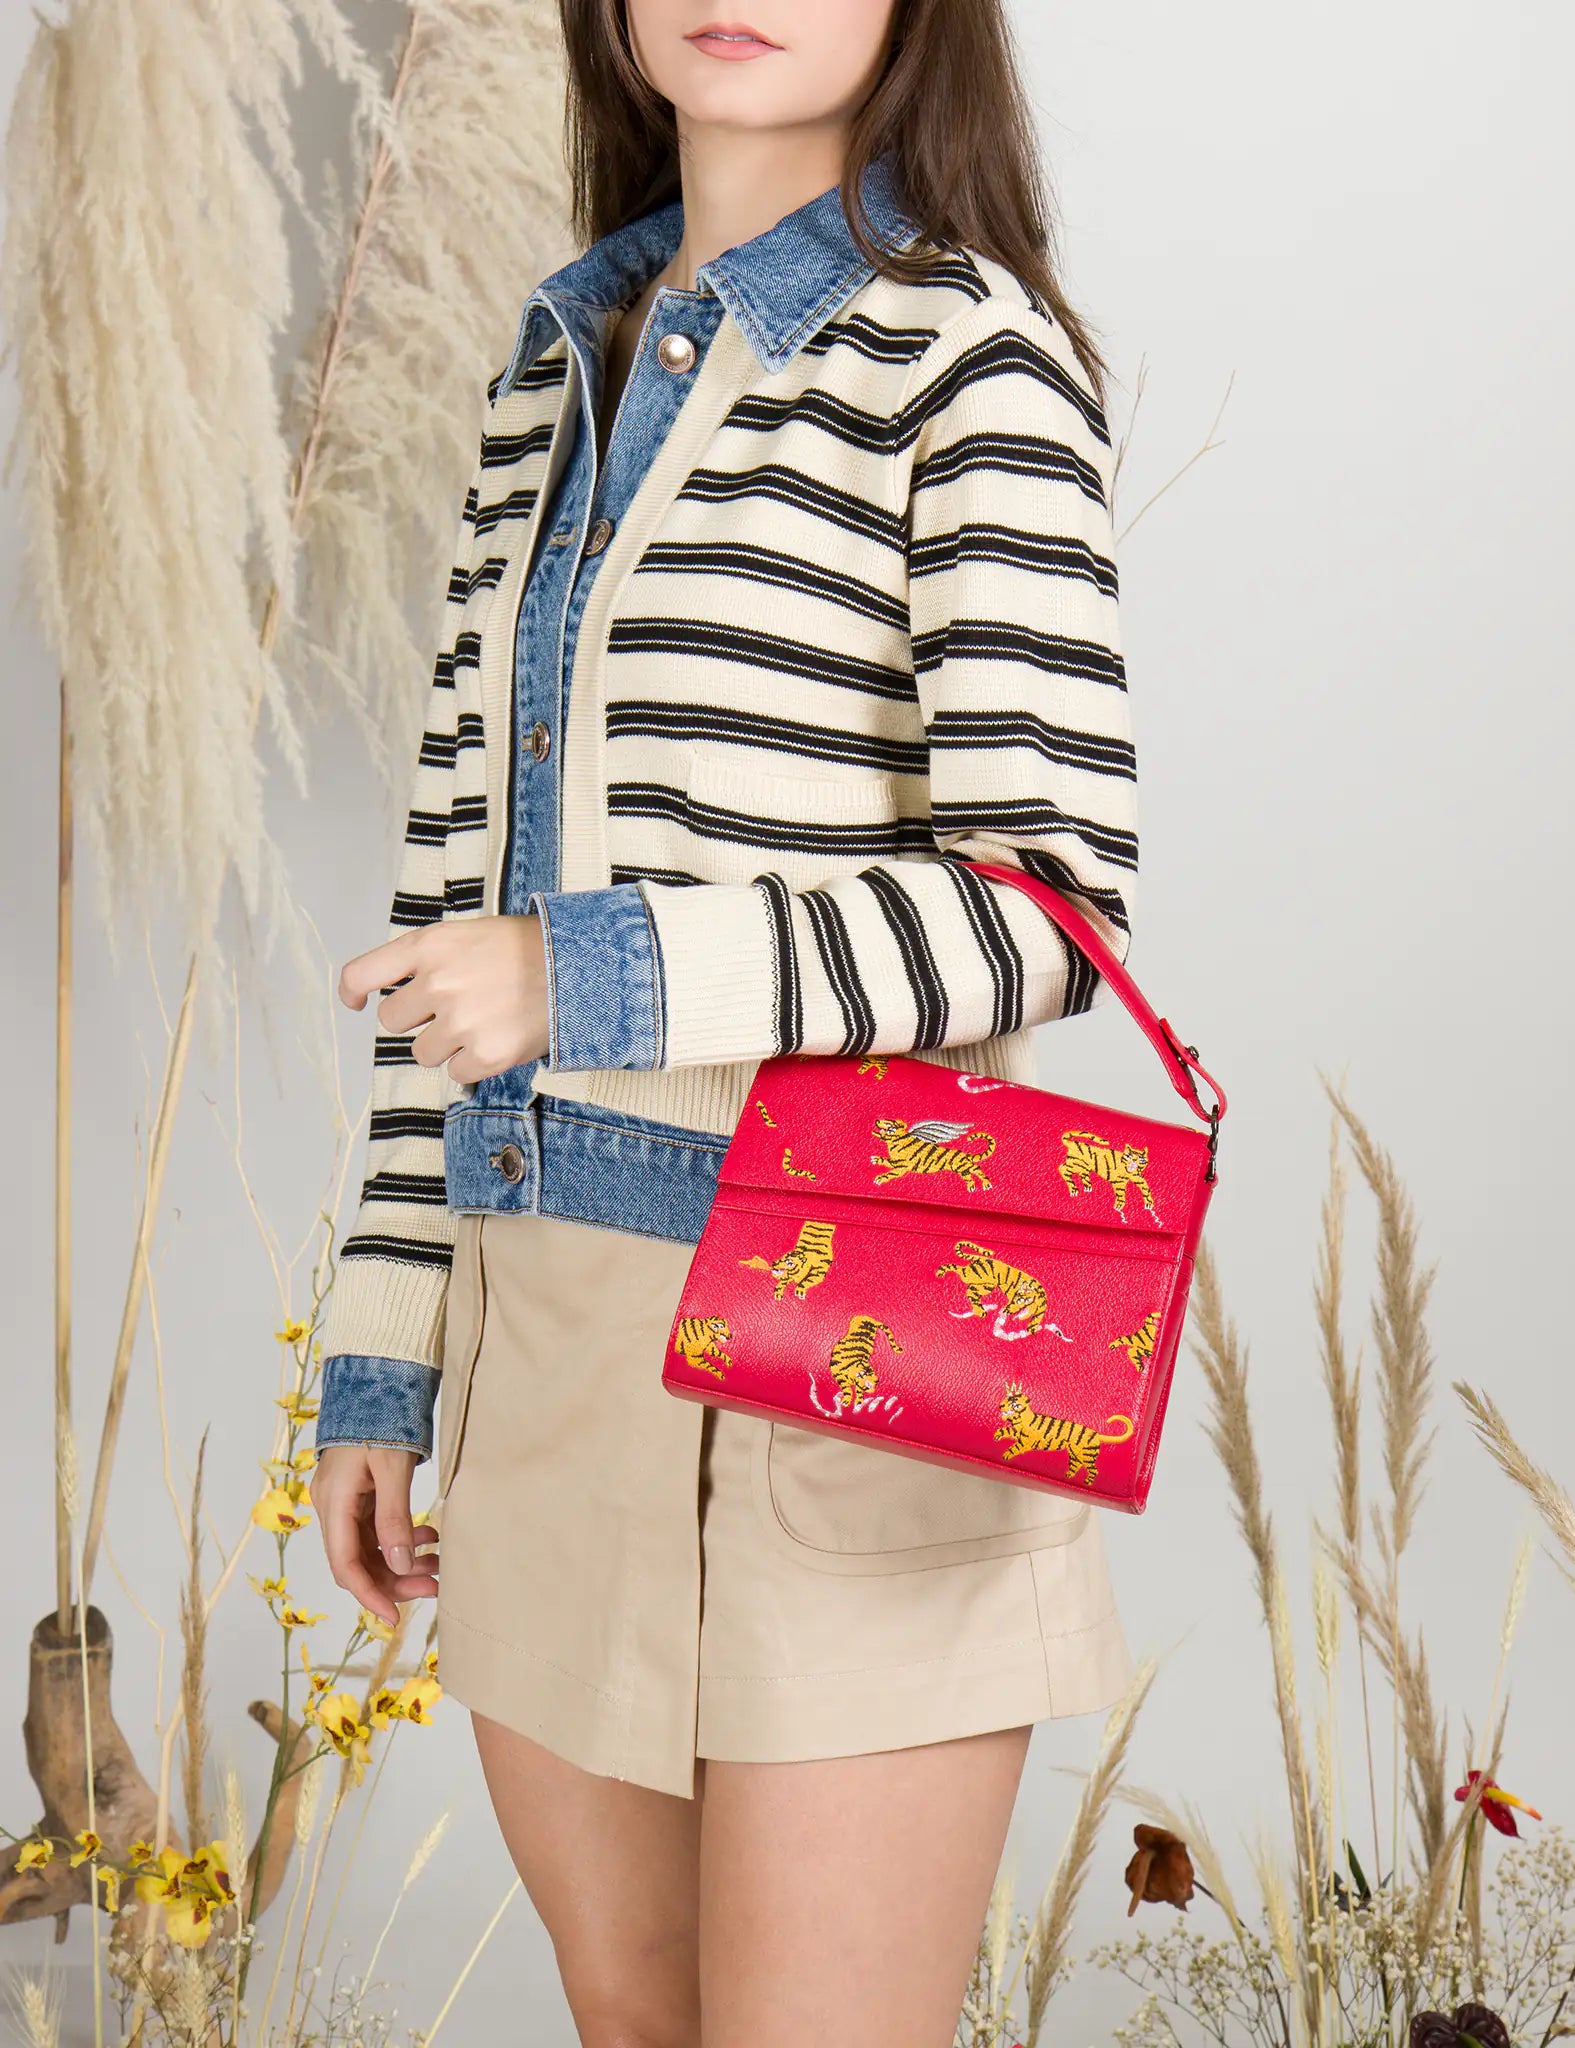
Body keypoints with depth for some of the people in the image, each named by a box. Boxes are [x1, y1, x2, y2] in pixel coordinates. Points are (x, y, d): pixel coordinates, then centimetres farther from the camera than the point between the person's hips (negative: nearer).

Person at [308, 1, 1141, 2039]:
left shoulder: (967, 354, -5)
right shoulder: (559, 368, 14)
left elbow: (1050, 909, -13)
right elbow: (461, 878, 13)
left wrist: (597, 976, -23)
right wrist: (381, 1347, 12)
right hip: (552, 1325, 7)